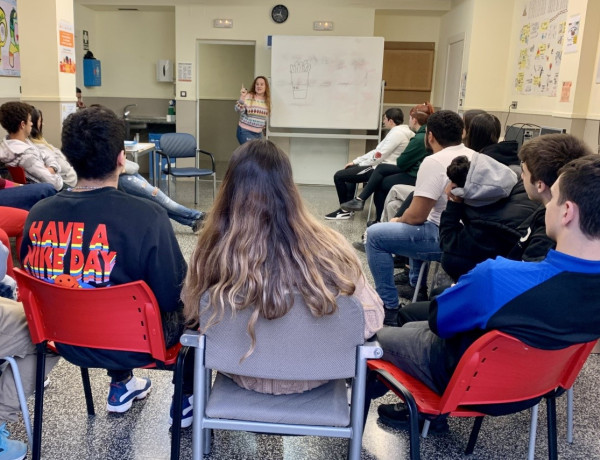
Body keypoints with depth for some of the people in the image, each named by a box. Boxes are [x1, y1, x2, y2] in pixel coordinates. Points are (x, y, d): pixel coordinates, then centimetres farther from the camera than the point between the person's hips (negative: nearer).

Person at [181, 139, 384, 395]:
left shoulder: (214, 251, -28)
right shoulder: (330, 249, -30)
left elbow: (193, 313, -8)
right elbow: (372, 321, -17)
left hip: (244, 377, 1)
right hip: (313, 378, 0)